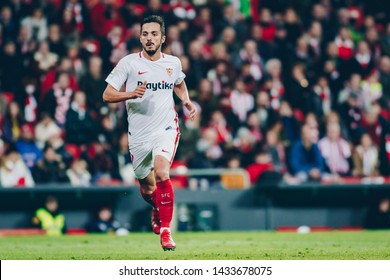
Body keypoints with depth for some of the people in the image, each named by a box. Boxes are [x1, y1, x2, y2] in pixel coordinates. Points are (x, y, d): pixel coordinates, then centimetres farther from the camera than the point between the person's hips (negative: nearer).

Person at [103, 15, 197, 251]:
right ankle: (157, 209, 49)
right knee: (147, 188, 12)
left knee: (161, 173, -26)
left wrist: (187, 101, 7)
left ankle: (165, 230, -17)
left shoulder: (173, 63, 4)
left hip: (166, 128, -1)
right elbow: (107, 95, -7)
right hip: (139, 134, 1)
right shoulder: (128, 63, -5)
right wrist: (130, 94, -25)